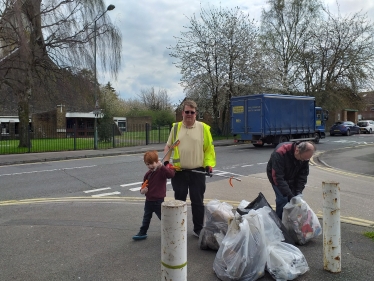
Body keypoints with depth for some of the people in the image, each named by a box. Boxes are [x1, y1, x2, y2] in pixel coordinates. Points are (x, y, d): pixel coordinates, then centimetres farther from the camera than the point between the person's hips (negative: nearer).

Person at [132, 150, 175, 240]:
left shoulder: (162, 171, -15)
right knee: (146, 218, 19)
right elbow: (144, 185, 16)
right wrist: (142, 190, -6)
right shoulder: (148, 174, 5)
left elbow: (171, 174, -35)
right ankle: (142, 233, 33)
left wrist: (162, 166, -40)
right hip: (148, 200, 7)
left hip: (158, 200, -7)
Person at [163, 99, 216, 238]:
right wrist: (166, 162, 1)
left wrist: (209, 164, -8)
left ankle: (198, 229, 24)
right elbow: (168, 146, 13)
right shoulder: (175, 127, 5)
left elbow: (209, 148, 2)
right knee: (179, 201, 13)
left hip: (198, 172, -2)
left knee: (197, 202, 9)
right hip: (179, 172, 2)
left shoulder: (203, 128, -2)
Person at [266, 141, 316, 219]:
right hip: (276, 176, -5)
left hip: (292, 178, 5)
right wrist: (288, 194, -38)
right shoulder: (280, 153, -38)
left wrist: (298, 192, -19)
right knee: (283, 199, -14)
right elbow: (277, 177, -37)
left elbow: (303, 175, -10)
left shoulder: (305, 155, -20)